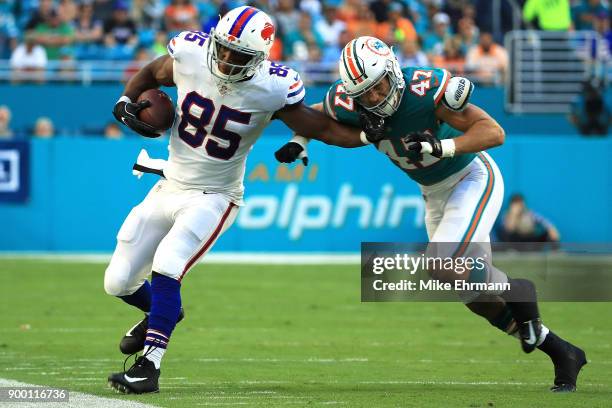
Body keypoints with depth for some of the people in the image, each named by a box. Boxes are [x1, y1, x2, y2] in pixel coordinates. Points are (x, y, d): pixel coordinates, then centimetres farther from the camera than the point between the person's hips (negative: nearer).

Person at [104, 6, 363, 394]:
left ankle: (149, 367, -20)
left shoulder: (271, 89, -21)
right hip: (169, 187, 5)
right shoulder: (190, 55, -14)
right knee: (118, 282, 7)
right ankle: (162, 313, 42)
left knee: (166, 267, -27)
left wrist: (370, 134, -24)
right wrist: (126, 103, -9)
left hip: (214, 198, -5)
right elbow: (150, 73, 7)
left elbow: (322, 126, -10)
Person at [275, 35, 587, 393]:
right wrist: (299, 142, -8)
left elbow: (494, 132, -31)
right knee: (474, 287, 6)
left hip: (472, 179, -7)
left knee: (446, 265, -27)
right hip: (435, 194, 7)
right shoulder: (348, 103, -15)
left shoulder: (425, 91, -31)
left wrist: (445, 146, -44)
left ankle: (519, 293, 1)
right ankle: (561, 353, 19)